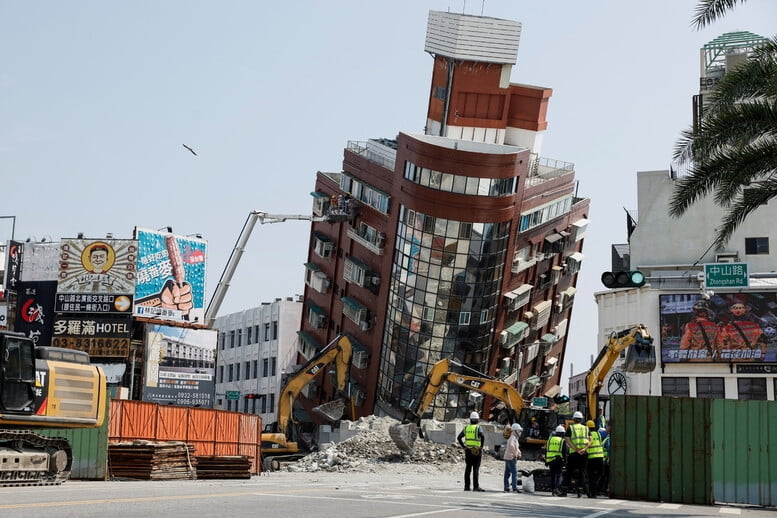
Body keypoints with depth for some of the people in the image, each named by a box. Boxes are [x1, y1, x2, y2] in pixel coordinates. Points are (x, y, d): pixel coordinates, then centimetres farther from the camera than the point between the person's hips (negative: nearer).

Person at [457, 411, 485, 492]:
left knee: (468, 469, 7)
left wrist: (463, 446, 8)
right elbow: (482, 436, -24)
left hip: (468, 451, 4)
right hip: (476, 451, -4)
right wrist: (481, 446, -13)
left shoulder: (466, 428, 8)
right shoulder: (478, 428, -6)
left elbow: (459, 438, 5)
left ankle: (467, 486, 7)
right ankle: (476, 486, -6)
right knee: (476, 469, -4)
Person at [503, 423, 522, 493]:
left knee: (507, 474, 10)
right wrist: (515, 454, -26)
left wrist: (519, 453, 10)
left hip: (507, 458, 10)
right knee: (515, 473, -9)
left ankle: (506, 488, 14)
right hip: (511, 458, -10)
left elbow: (517, 447, 28)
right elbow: (511, 446, -33)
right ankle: (515, 488, -10)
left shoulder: (515, 438, 18)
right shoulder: (513, 438, -15)